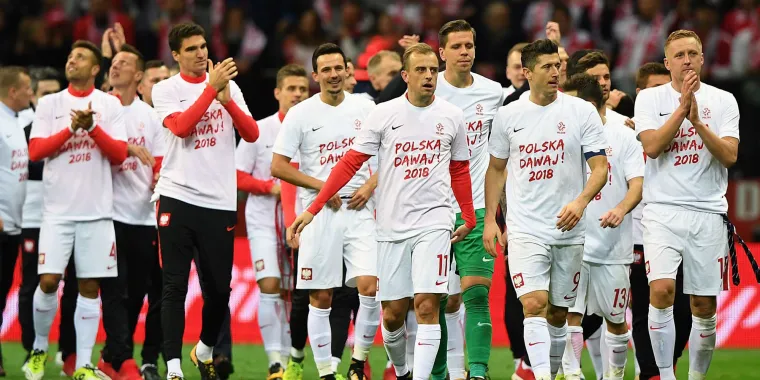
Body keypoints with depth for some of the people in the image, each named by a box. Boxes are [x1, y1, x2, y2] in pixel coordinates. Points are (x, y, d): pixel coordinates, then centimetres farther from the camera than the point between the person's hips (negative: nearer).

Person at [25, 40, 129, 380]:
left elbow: (119, 154, -1)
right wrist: (71, 128, -13)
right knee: (49, 281, -8)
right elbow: (35, 151, -3)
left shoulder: (110, 105, 5)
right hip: (58, 209, 0)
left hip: (97, 211, 0)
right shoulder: (49, 104, 6)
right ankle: (39, 349, 13)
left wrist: (93, 127, -15)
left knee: (90, 286, -1)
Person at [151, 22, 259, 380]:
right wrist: (211, 88, -20)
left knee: (219, 288, 6)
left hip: (220, 202, 3)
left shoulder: (228, 85, 10)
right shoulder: (165, 90, 2)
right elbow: (181, 127, -16)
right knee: (175, 286, -6)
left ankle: (204, 350, 29)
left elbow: (251, 134, 1)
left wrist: (227, 99, -14)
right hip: (177, 197, -3)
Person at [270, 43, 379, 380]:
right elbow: (278, 166, -1)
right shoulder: (301, 114, -1)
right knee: (321, 298, 1)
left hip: (359, 210, 1)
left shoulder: (365, 108, 6)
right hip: (319, 213, -1)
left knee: (370, 287, -12)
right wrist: (321, 187, -9)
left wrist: (370, 186, -3)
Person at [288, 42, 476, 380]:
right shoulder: (383, 115, -1)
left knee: (427, 306, -13)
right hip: (392, 226, 0)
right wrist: (312, 210, -4)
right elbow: (350, 163, 1)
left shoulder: (451, 117, 4)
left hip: (434, 223, 0)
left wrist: (470, 219, 20)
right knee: (393, 313, 5)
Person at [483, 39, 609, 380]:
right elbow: (496, 169, 15)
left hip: (569, 230, 1)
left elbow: (600, 167, -3)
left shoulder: (582, 112, -1)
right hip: (524, 228, -1)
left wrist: (580, 201, -21)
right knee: (534, 304, -16)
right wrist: (490, 218, 9)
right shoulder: (508, 115, 4)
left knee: (558, 313, 9)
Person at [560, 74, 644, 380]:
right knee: (570, 313, -10)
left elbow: (637, 185, -7)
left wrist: (621, 209, -26)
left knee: (615, 318, 8)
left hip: (614, 244, -1)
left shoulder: (623, 136, 0)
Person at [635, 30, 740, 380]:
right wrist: (683, 106, -13)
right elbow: (652, 146, -9)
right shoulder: (649, 99, 6)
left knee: (705, 305, 3)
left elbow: (729, 155, -4)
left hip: (708, 213, 2)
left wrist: (698, 121, -15)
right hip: (662, 210, -2)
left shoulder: (722, 101, 7)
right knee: (661, 289, -20)